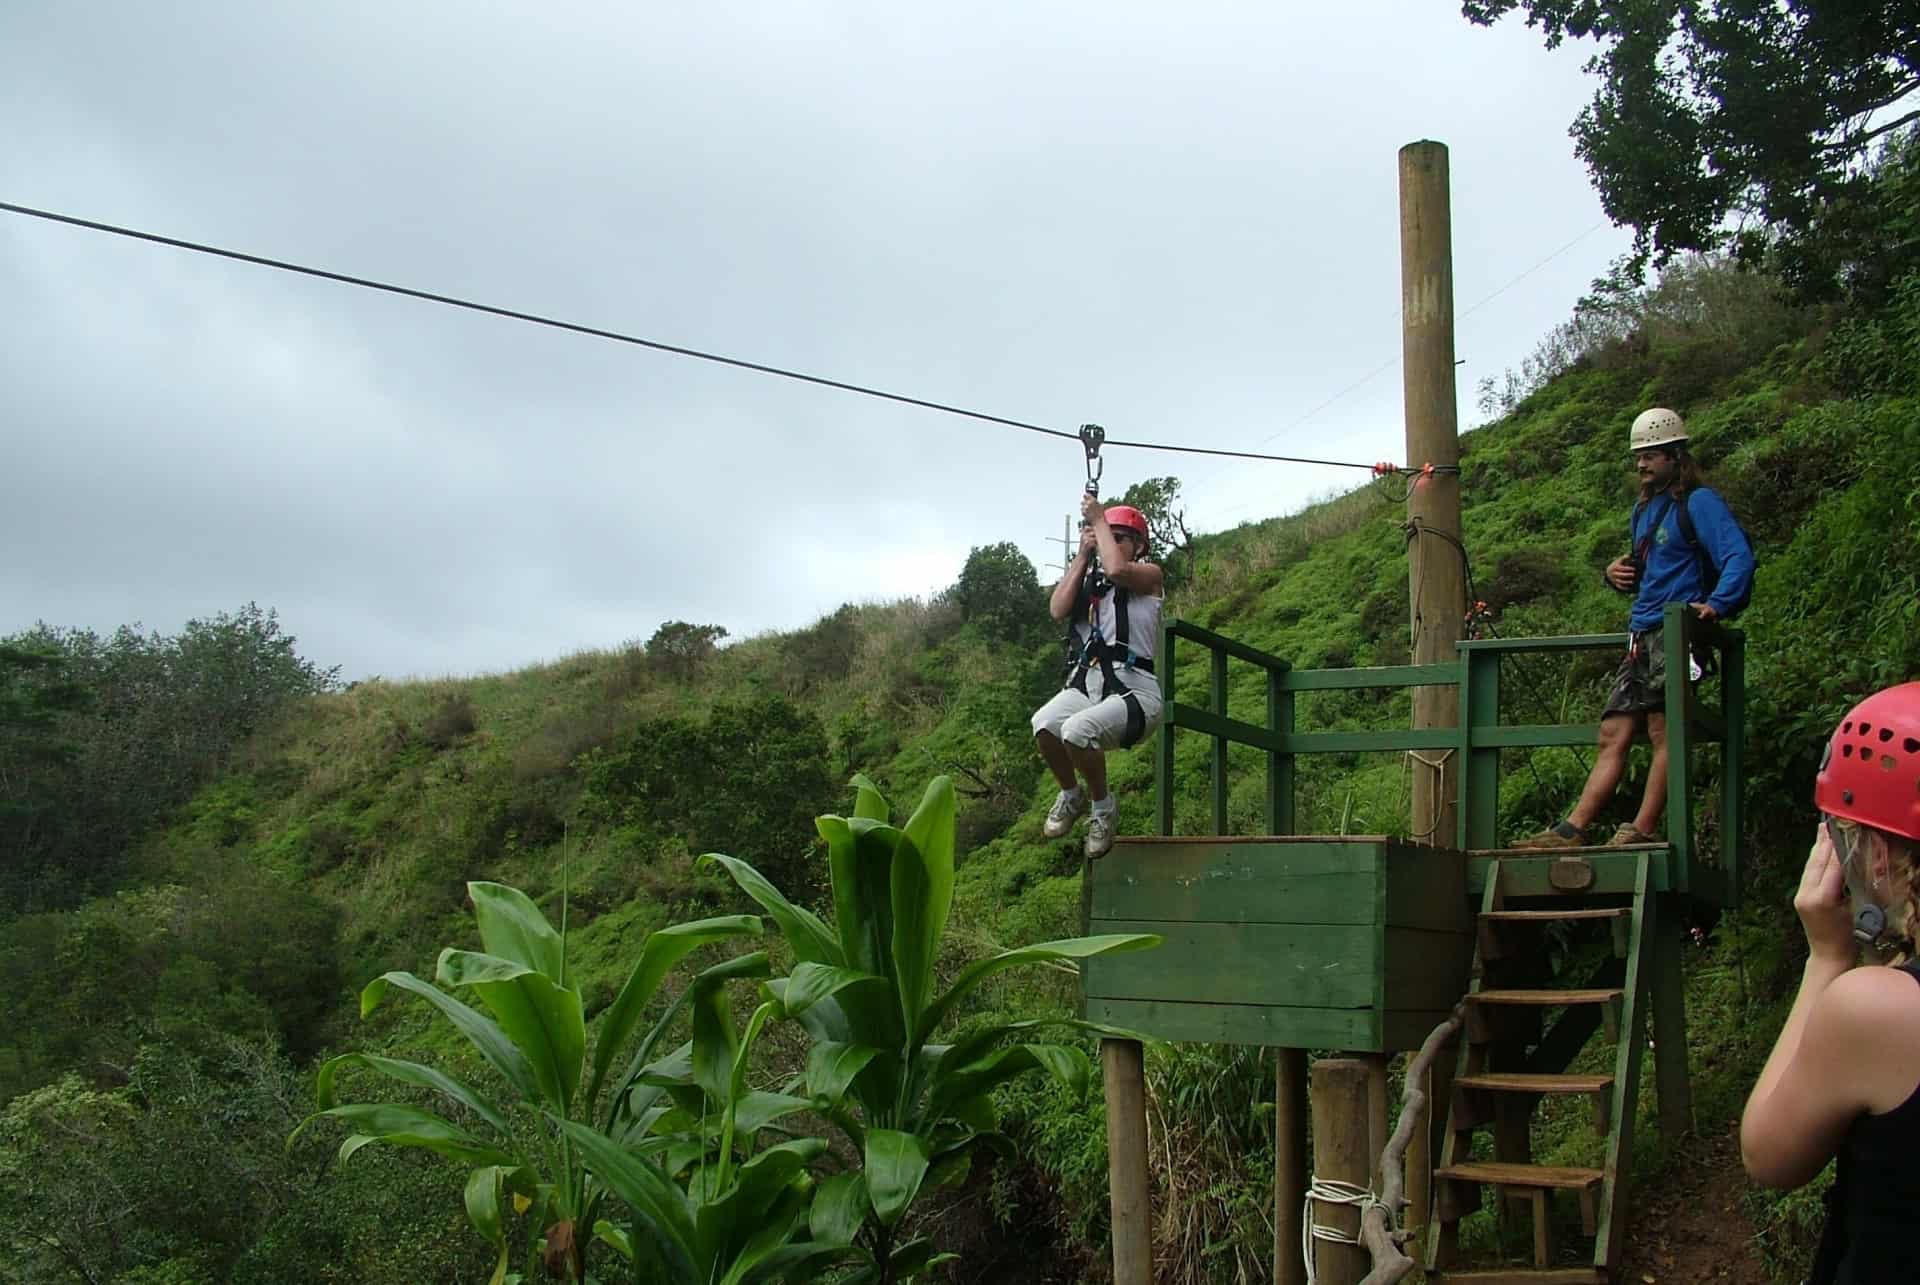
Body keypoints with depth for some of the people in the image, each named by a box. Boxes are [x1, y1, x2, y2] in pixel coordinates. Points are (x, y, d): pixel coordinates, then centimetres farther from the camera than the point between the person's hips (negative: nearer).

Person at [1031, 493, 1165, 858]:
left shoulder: (1149, 575, 8)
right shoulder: (1087, 578, 23)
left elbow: (1116, 569, -16)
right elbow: (1058, 609, 2)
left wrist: (1098, 519, -3)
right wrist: (1083, 554, 4)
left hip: (1132, 690, -4)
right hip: (1085, 684, 4)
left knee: (1077, 730, -35)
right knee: (1044, 724, -31)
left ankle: (1101, 805, -6)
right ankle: (1071, 796, 0)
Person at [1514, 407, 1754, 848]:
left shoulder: (1698, 502, -4)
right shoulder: (1645, 509, 23)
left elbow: (1739, 557, -15)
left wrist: (1715, 605, -29)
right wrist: (1620, 575, 12)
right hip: (1641, 638, 9)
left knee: (1664, 733, -9)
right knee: (1613, 736, 2)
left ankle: (1642, 831, -8)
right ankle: (1571, 831, -3)